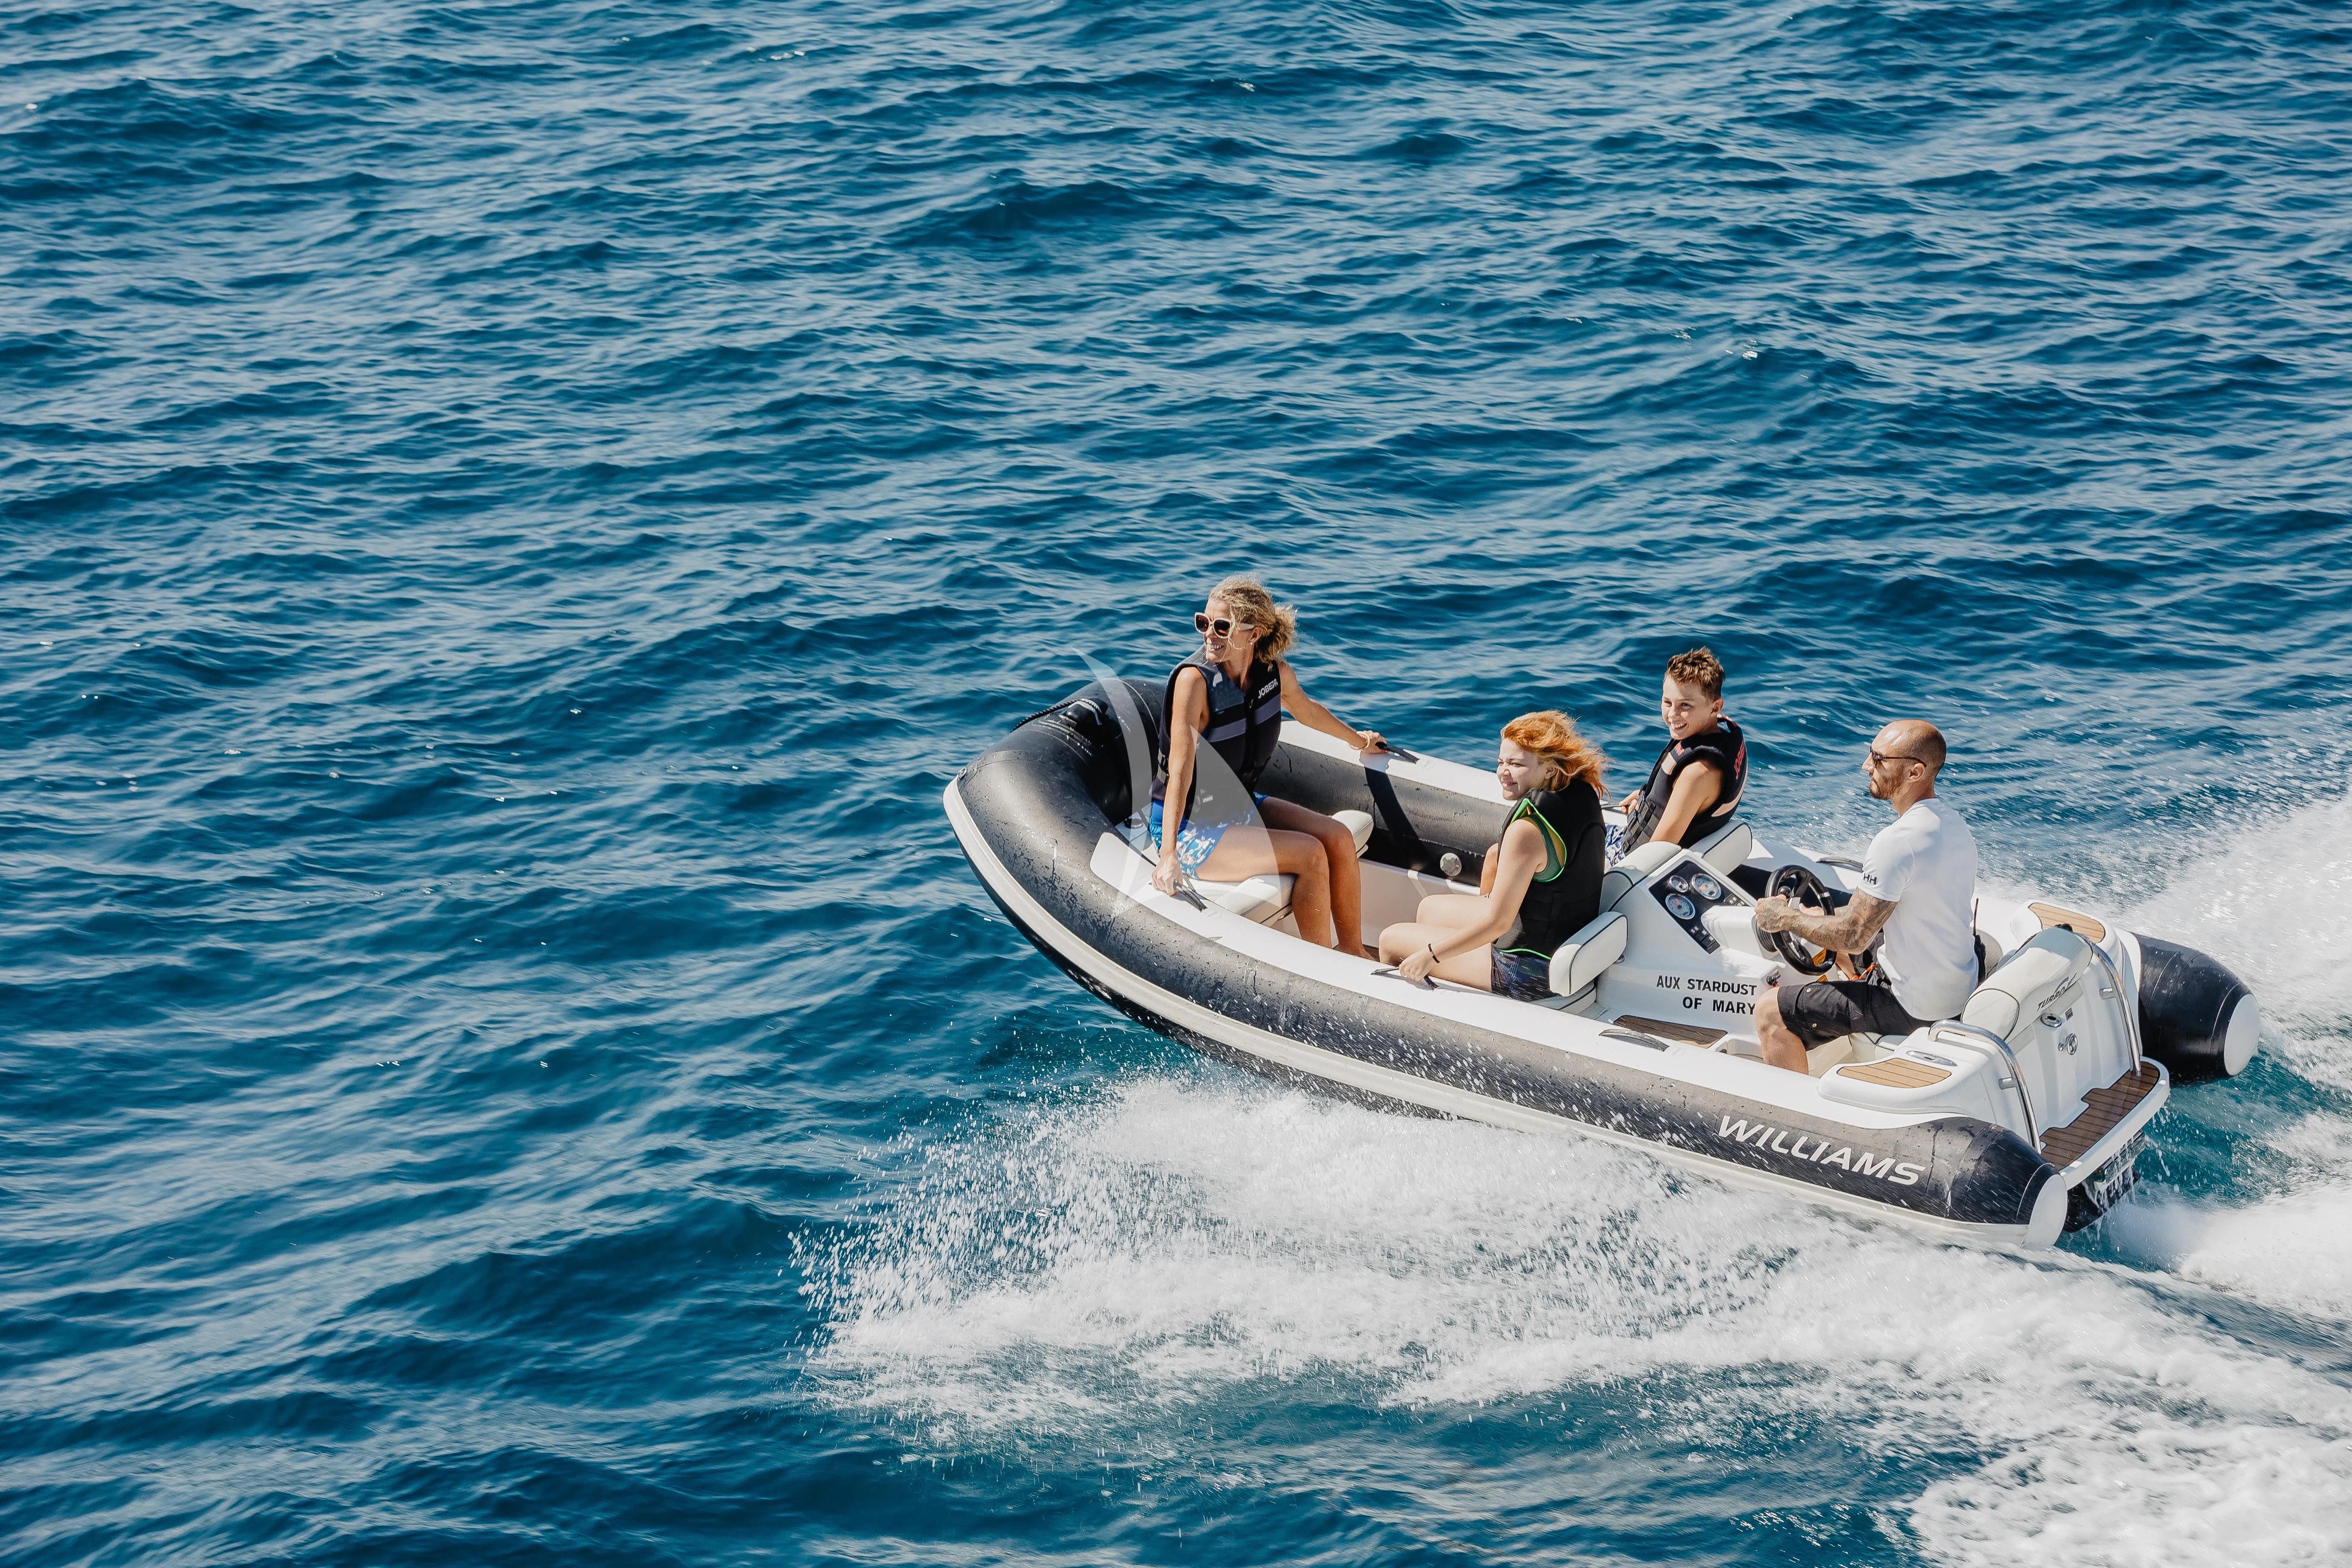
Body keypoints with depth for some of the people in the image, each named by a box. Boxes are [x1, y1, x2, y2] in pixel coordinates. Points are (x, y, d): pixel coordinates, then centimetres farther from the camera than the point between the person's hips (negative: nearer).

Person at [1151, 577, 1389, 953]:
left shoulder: (1275, 672, -7)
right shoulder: (1194, 679, -26)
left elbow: (1307, 711, 17)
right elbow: (1180, 765, -32)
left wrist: (1357, 739, 35)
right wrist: (1169, 855, -40)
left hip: (1240, 805, 7)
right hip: (1190, 827, -7)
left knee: (1338, 837, -6)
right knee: (1310, 855, -18)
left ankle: (1353, 954, 8)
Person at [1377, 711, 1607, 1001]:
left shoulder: (1527, 831, -32)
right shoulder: (1585, 793, -6)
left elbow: (1497, 923, -26)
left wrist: (1430, 956, -18)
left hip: (1530, 974, -9)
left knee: (1391, 939, 10)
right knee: (1430, 907, 29)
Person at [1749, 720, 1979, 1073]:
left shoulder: (1897, 842, -26)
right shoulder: (1956, 825, 4)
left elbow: (1853, 937, -23)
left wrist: (1786, 918, -6)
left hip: (1916, 1004, -10)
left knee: (1770, 1011, -3)